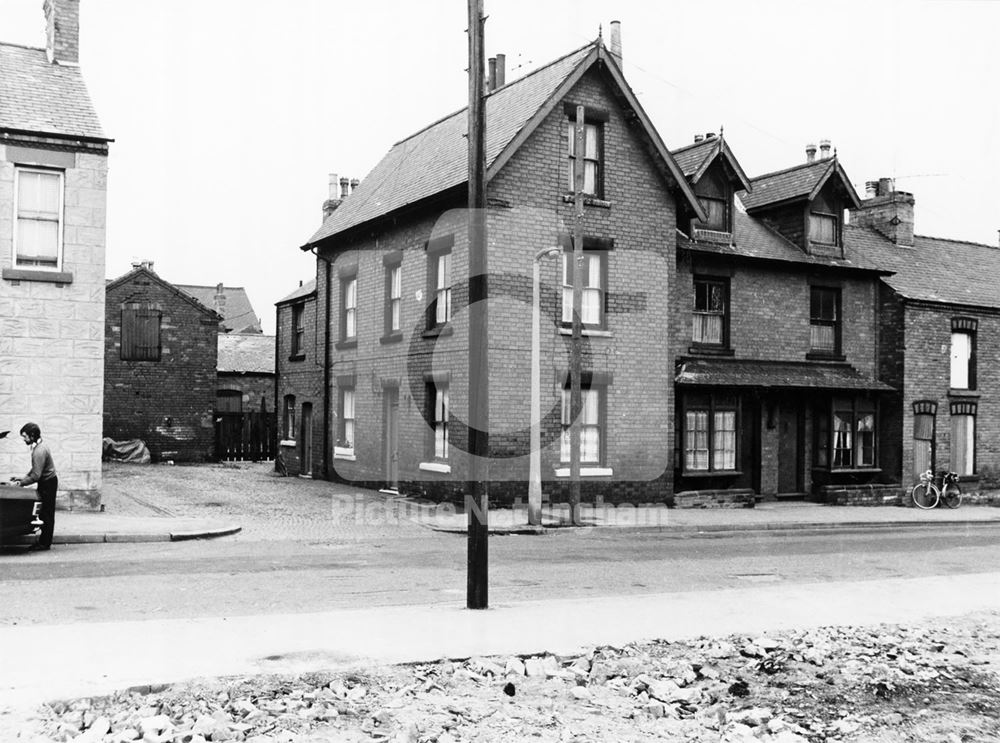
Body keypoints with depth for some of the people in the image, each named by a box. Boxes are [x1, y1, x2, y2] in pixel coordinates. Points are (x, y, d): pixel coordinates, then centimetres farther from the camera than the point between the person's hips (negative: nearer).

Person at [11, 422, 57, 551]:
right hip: (48, 482, 10)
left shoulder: (39, 451, -24)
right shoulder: (40, 445, 7)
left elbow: (36, 475, -25)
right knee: (46, 513, 13)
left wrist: (21, 483, -15)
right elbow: (36, 470, 17)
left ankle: (44, 543, 6)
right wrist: (24, 478, 11)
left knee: (46, 514, -1)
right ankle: (44, 541, 19)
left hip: (47, 484, -10)